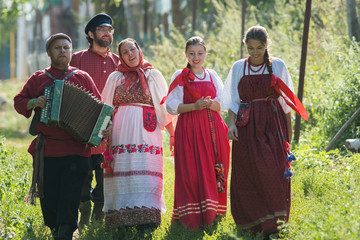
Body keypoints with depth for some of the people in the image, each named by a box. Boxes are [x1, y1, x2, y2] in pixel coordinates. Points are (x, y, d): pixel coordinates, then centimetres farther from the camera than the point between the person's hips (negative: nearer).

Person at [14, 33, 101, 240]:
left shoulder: (82, 78, 12)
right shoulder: (37, 79, 13)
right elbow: (19, 101, 12)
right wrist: (32, 103, -10)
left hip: (75, 150, -1)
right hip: (45, 150, 1)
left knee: (70, 197, -9)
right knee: (48, 196, 4)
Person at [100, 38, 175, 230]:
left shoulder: (153, 75, 11)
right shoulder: (115, 78, 14)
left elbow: (165, 107, 10)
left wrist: (172, 135, 5)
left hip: (145, 131, -1)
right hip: (121, 132, 1)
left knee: (145, 172, -10)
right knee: (122, 171, -5)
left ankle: (144, 220, -11)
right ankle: (122, 220, -2)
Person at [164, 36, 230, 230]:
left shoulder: (212, 76, 13)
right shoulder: (180, 77, 4)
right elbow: (172, 106, -2)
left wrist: (209, 104, -13)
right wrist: (194, 106, -15)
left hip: (212, 128, 3)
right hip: (189, 129, -3)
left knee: (212, 171, -1)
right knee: (190, 173, -8)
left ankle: (210, 215, 6)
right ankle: (191, 219, -3)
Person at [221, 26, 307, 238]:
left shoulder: (278, 66, 4)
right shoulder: (238, 68, 8)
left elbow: (286, 101, 7)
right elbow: (232, 101, 10)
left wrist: (289, 131, 6)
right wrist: (232, 123, -5)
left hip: (273, 125, -2)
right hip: (247, 126, 2)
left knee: (272, 172, -12)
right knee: (247, 175, -1)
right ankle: (251, 222, 9)